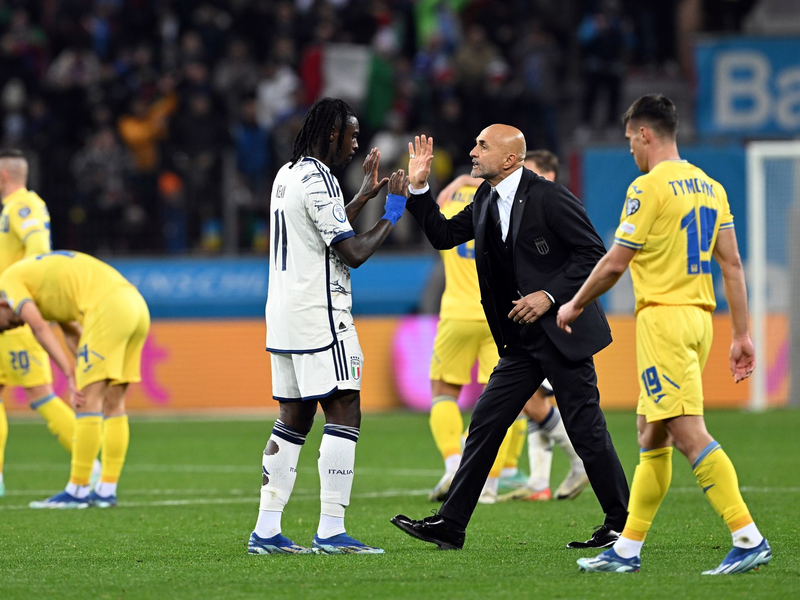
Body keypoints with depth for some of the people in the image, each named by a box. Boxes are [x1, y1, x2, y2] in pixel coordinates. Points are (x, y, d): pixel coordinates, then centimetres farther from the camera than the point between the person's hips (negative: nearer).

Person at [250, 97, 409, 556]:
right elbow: (353, 253, -16)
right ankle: (331, 531, -14)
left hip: (285, 316, 10)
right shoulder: (318, 180, -13)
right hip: (319, 316, -10)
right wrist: (392, 214, -4)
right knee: (345, 414, -9)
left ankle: (266, 531, 8)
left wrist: (364, 196, 31)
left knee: (293, 420, 11)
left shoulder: (287, 175, 17)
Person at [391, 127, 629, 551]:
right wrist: (418, 188, 5)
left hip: (561, 332, -8)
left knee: (586, 429, -3)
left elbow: (594, 253, -14)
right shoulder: (485, 201, 9)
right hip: (521, 341, 8)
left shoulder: (548, 198, -14)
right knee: (485, 424, 5)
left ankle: (621, 523, 9)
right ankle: (450, 525, 7)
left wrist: (549, 295, -20)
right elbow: (443, 236, 16)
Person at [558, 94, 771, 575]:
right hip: (700, 317, 9)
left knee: (689, 433, -13)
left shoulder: (649, 188, -10)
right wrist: (742, 335, 13)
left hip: (663, 316, -9)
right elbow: (732, 264, 11)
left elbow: (614, 265, -8)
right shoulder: (710, 187, 13)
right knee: (652, 437, 14)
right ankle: (627, 550, 18)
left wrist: (574, 305, 8)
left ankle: (749, 539, -22)